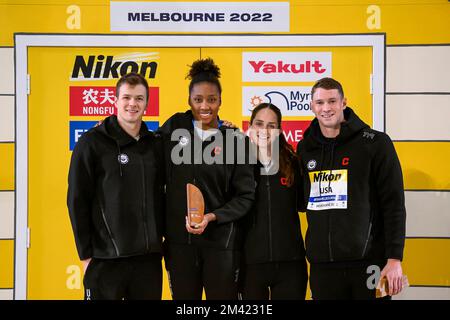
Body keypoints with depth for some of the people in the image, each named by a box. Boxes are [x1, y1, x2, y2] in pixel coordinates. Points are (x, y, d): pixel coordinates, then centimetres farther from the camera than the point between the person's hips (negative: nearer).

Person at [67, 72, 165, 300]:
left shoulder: (156, 144, 9)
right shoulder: (92, 142, -3)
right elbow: (77, 202, -5)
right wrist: (86, 254, -7)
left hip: (149, 257, 4)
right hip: (106, 260, -4)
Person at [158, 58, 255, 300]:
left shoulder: (235, 140, -3)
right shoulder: (175, 127, 4)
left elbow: (245, 196, -3)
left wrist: (212, 217, -15)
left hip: (221, 242, -2)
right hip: (179, 240, 2)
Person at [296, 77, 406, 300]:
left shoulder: (375, 143, -2)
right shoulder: (306, 148, 11)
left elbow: (394, 205, -5)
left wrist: (394, 258, -12)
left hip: (368, 263, -4)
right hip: (322, 265, 4)